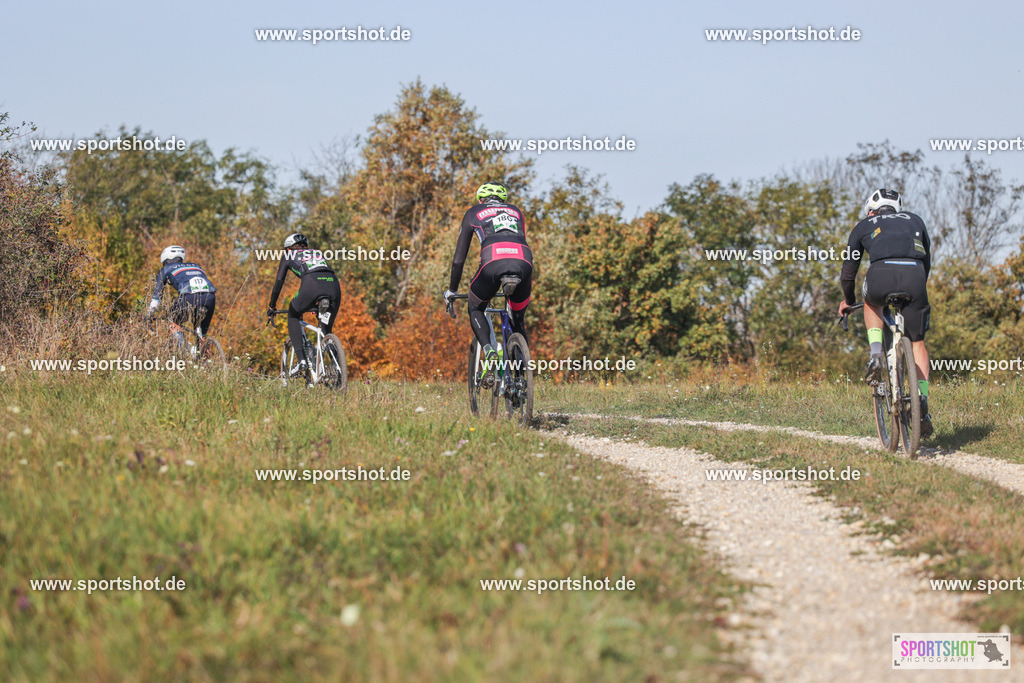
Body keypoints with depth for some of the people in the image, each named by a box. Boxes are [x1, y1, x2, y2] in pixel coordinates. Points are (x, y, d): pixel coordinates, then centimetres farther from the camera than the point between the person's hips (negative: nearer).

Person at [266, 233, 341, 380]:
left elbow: (279, 282, 28)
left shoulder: (289, 256, 29)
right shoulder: (317, 253, 40)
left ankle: (301, 360, 8)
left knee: (293, 315, 23)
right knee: (326, 330, 20)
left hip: (311, 283, -3)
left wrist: (271, 307, 39)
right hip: (333, 285, 3)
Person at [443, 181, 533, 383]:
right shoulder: (515, 211, 36)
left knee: (475, 310, 24)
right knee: (518, 319, 23)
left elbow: (459, 259, 30)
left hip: (493, 263, -2)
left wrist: (451, 291, 40)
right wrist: (528, 282, 55)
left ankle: (489, 352, -2)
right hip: (524, 262, 2)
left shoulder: (473, 213, 29)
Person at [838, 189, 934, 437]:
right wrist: (916, 289, 57)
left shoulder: (865, 225, 31)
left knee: (872, 302, 36)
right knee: (917, 342, 17)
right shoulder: (914, 220, 37)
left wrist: (848, 300, 51)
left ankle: (876, 356, 14)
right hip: (914, 275, 1)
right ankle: (923, 404, 3)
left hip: (882, 273, -1)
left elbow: (848, 271, 34)